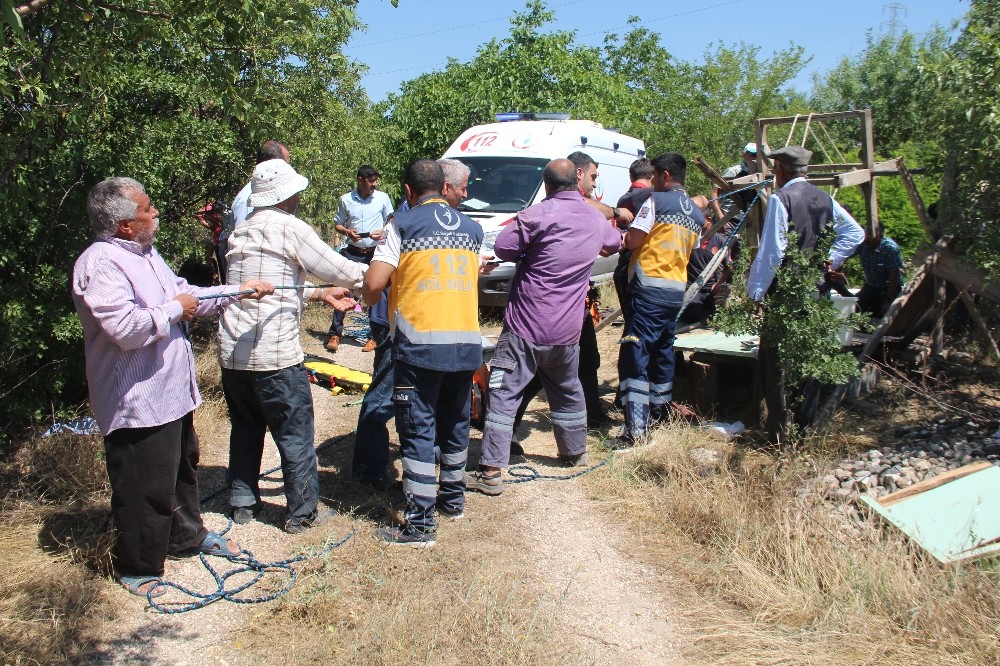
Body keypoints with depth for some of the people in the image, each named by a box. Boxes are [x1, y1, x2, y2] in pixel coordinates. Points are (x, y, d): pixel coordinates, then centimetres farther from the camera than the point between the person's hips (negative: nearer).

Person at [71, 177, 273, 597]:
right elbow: (125, 327, -33)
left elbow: (185, 294, 19)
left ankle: (187, 534, 44)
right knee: (145, 487, 2)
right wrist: (175, 310, -20)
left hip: (171, 390, 11)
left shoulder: (145, 254, 11)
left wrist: (237, 291, 11)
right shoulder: (100, 264, -22)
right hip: (137, 401, -10)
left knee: (182, 467, 25)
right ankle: (137, 568, 20)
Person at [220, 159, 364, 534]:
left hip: (232, 351, 8)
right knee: (295, 434, 5)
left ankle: (242, 503, 29)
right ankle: (304, 512, 14)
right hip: (274, 356, -7)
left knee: (245, 429, 20)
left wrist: (319, 294, 17)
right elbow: (340, 271, -7)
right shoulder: (289, 228, -9)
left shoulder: (242, 232, 14)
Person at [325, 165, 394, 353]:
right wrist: (347, 232, -10)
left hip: (374, 254, 0)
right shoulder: (346, 199, 2)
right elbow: (338, 224, 11)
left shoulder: (382, 198, 1)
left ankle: (374, 337, 14)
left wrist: (383, 232, -12)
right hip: (351, 252, 1)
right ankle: (335, 334, 7)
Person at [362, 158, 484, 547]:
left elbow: (373, 284, -8)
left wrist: (368, 300, 13)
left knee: (418, 431, 0)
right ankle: (453, 499, 35)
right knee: (455, 424, 20)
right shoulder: (472, 229, 13)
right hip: (467, 343, 5)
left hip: (419, 344, -5)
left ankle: (420, 524, 3)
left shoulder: (403, 224, -2)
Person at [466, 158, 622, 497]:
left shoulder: (539, 214, -14)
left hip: (525, 327, -6)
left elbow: (503, 248, -9)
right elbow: (616, 242, 28)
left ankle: (491, 471, -5)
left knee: (503, 395, -2)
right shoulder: (596, 220, 7)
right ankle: (575, 452, 41)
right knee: (568, 391, 26)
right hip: (567, 330, 6)